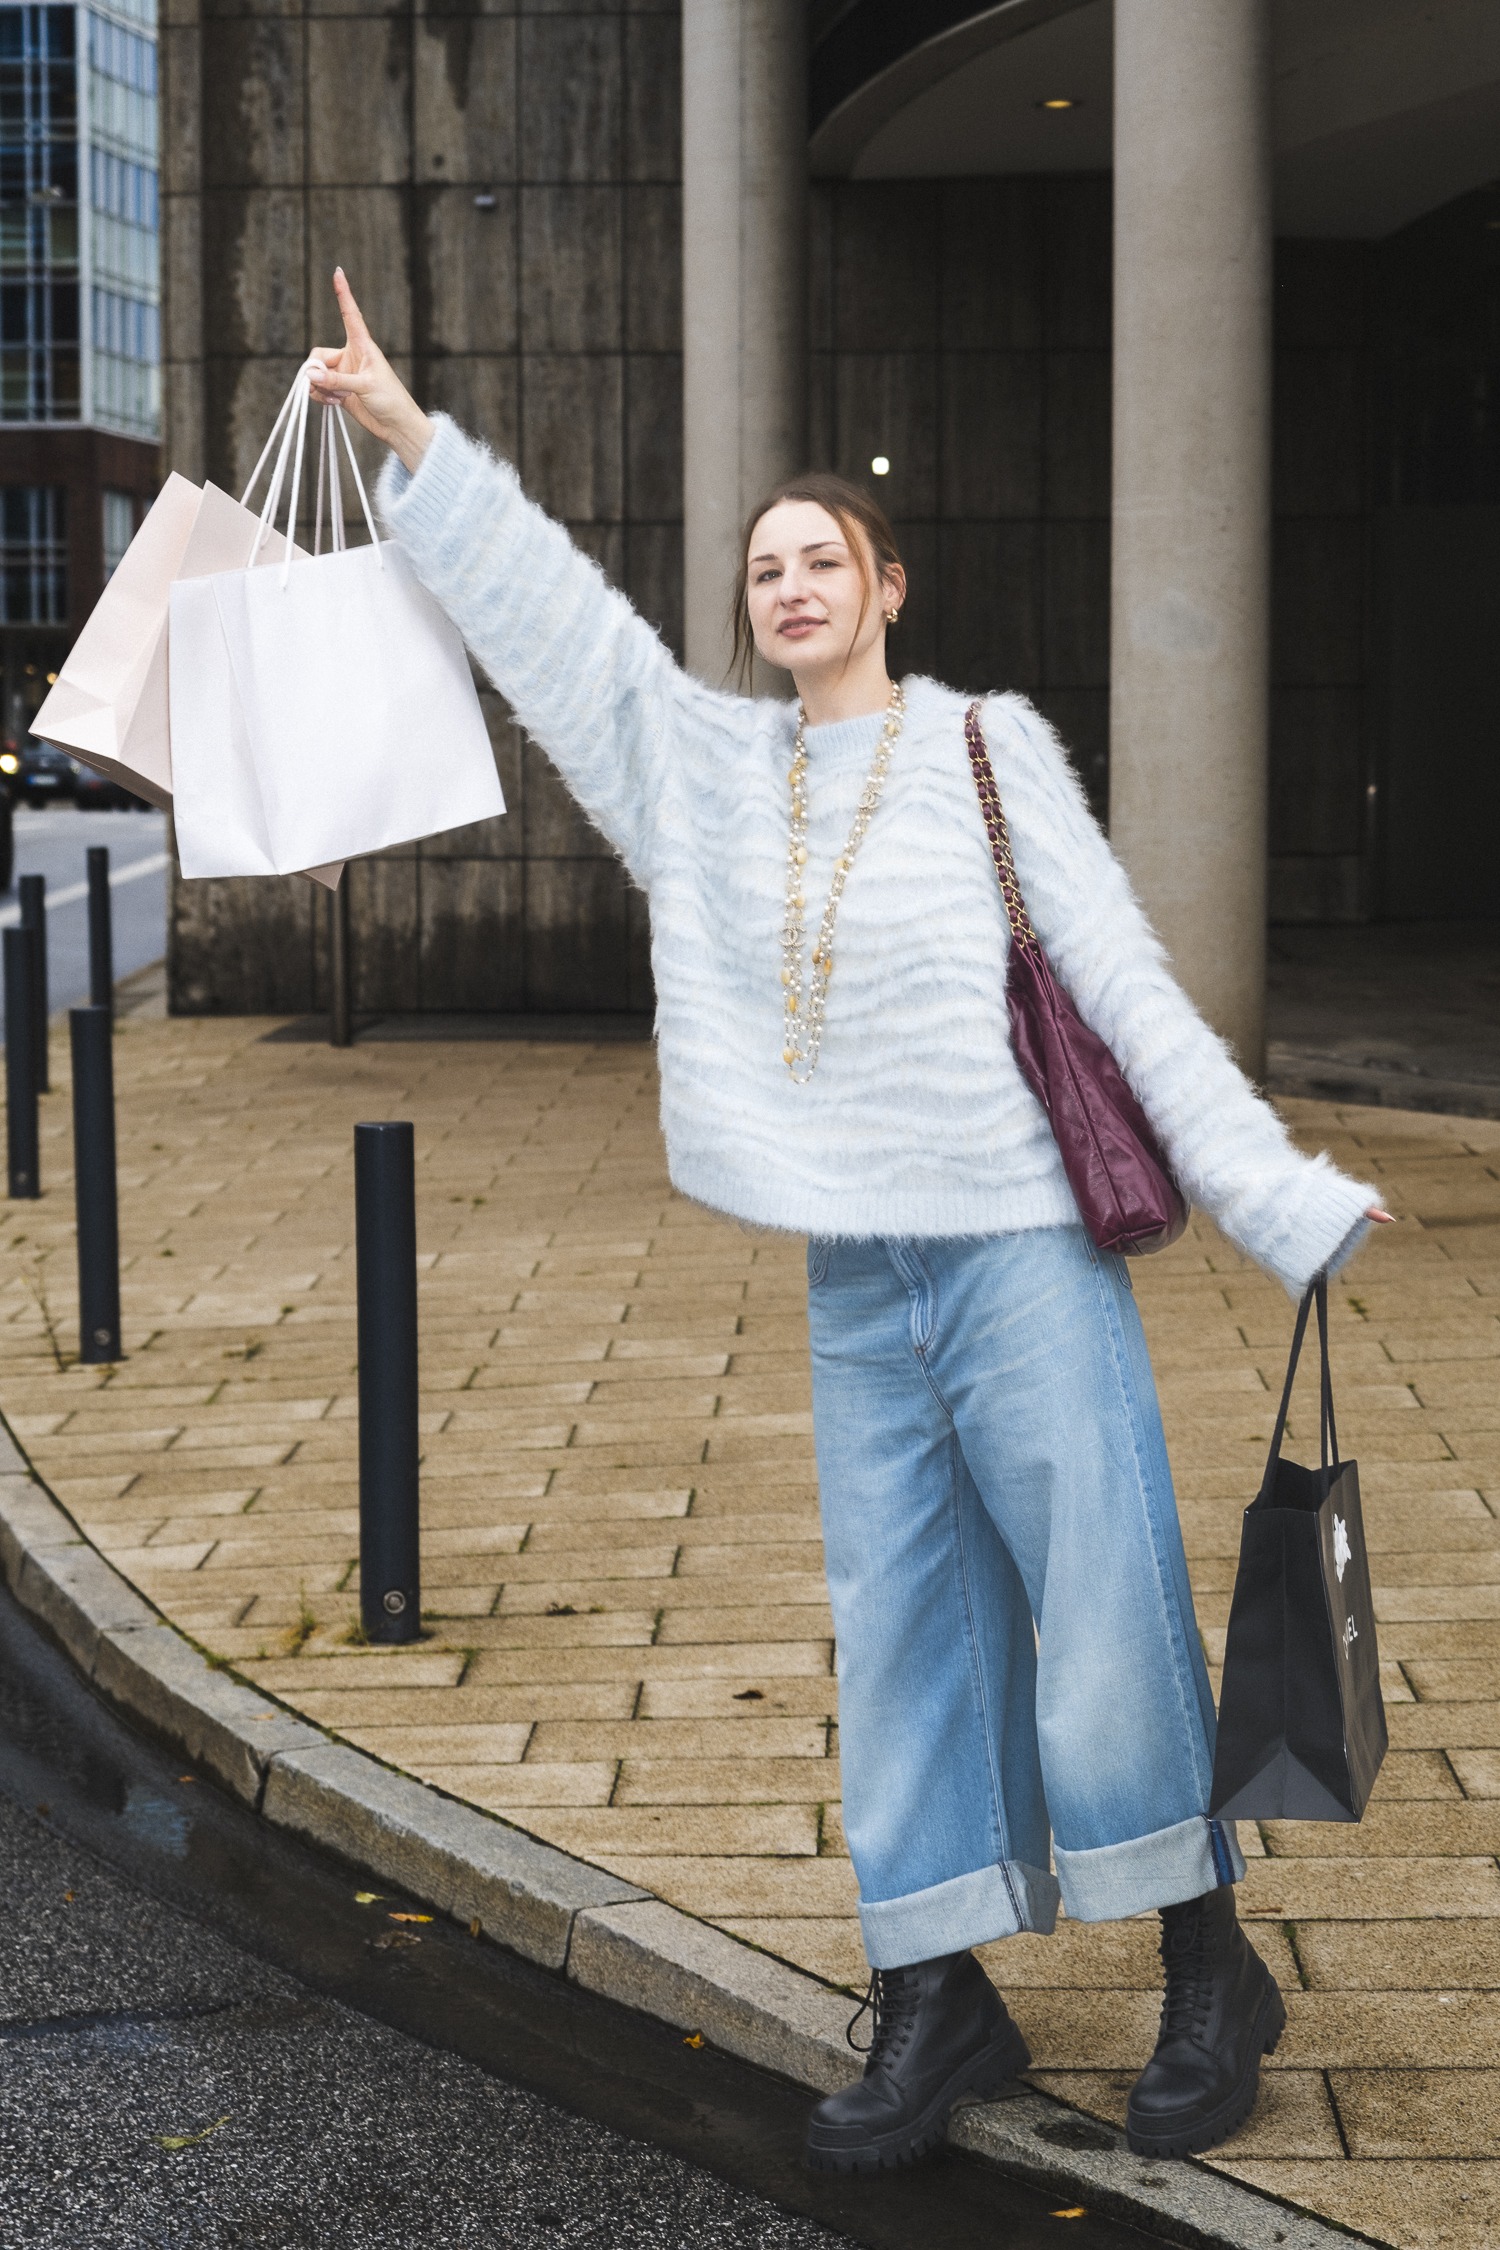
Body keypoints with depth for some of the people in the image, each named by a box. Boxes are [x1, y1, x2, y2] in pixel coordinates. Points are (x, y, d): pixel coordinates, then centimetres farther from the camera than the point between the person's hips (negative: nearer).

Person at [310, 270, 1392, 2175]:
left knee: (1107, 1622, -3)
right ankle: (936, 2000, 16)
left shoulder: (985, 750, 0)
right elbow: (554, 614, 11)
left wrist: (1279, 1197, -5)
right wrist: (412, 439, 4)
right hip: (857, 1283, 4)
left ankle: (1210, 1979, 13)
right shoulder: (711, 766, 11)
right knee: (902, 1638, 8)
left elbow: (1125, 987, -2)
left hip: (1024, 1250, -4)